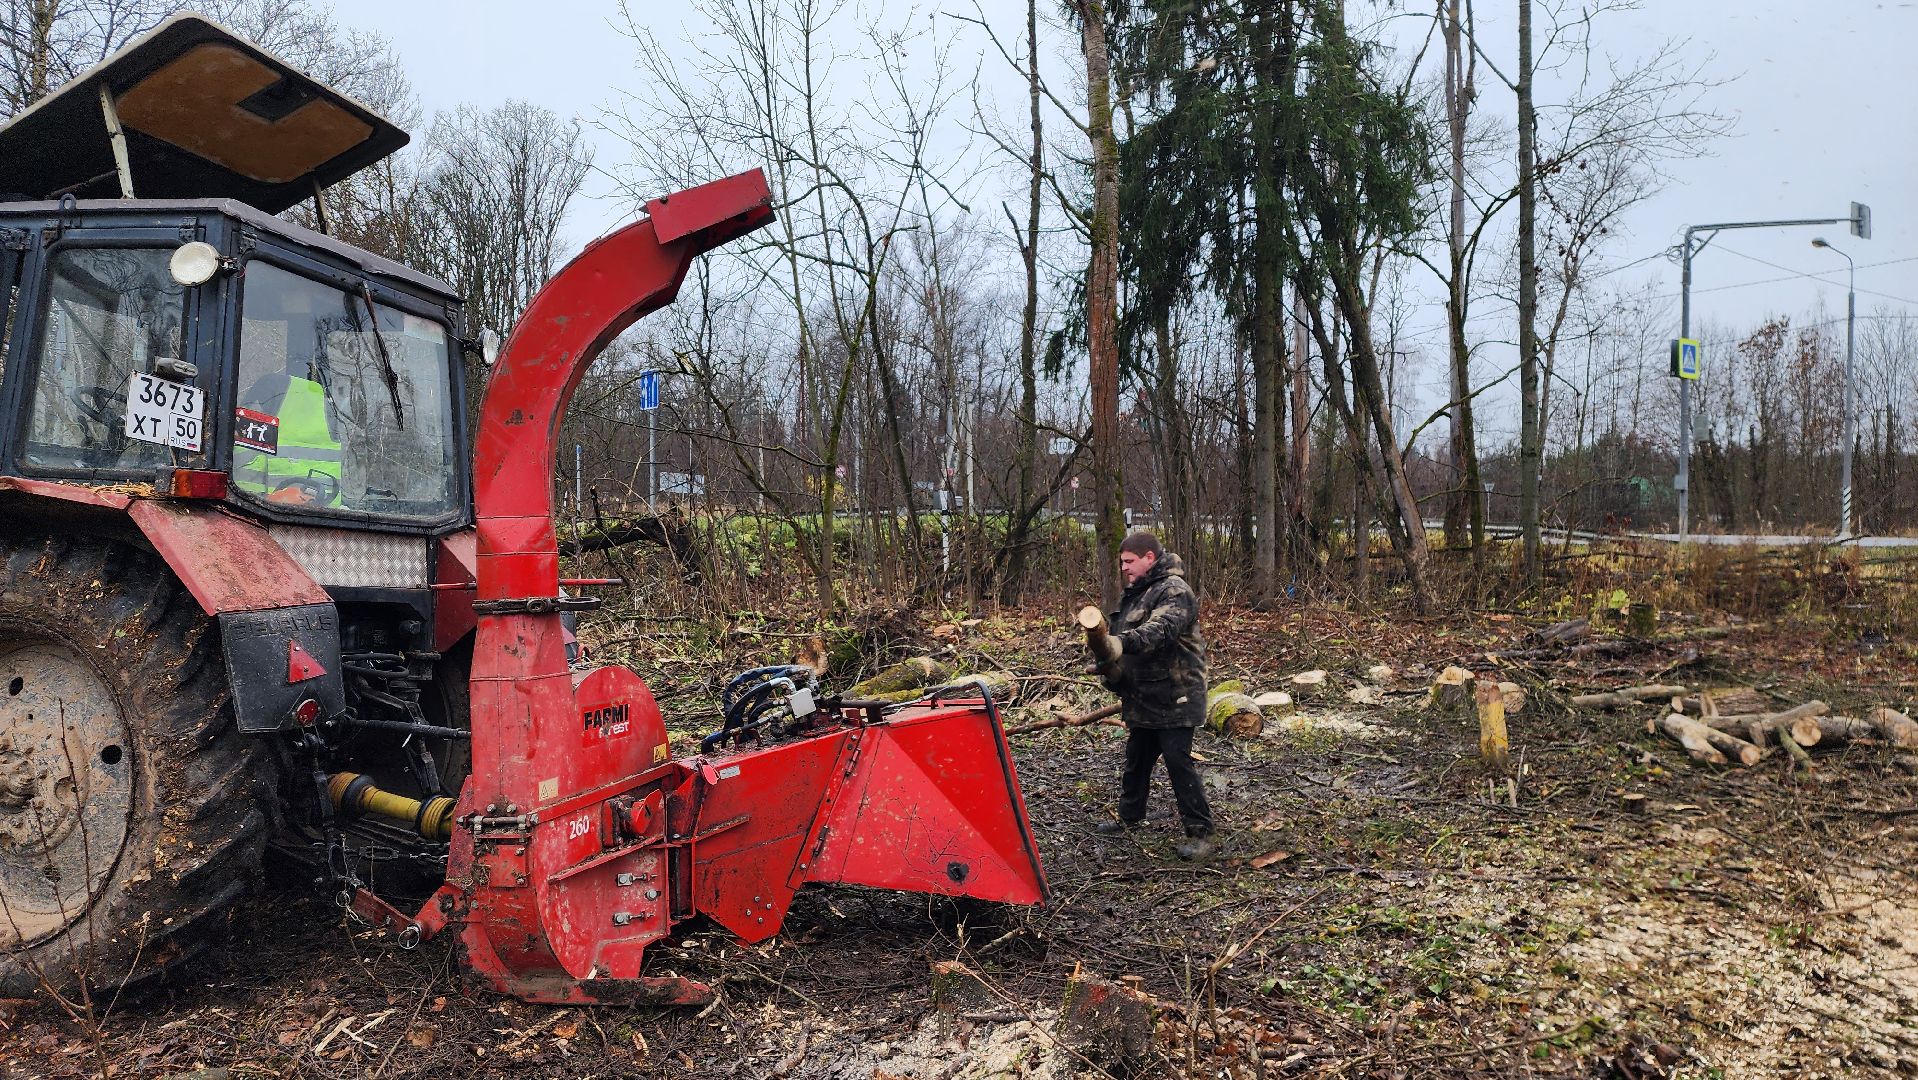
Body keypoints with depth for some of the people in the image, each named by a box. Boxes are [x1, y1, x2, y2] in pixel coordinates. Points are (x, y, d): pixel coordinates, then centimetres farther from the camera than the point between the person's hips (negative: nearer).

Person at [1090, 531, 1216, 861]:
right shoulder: (1135, 593, 15)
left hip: (1173, 697, -9)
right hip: (1142, 697, 10)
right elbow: (1125, 640, 20)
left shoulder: (1174, 590, -16)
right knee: (1136, 758, 19)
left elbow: (1161, 629, -34)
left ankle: (1200, 831, -2)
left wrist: (1124, 642, -49)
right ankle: (1129, 816, 34)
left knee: (1178, 761, -10)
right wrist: (1110, 664, 0)